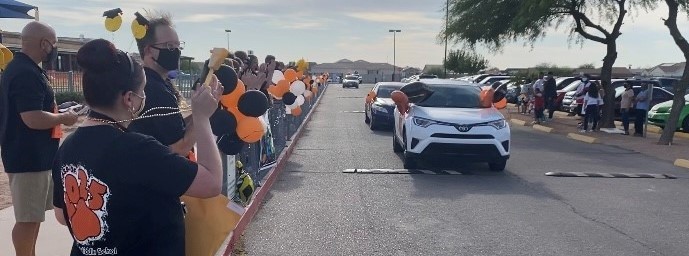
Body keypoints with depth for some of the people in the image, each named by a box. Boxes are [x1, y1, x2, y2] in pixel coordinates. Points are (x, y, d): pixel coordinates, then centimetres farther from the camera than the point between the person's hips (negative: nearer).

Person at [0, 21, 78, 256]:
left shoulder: (25, 68, 13)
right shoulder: (25, 73, -21)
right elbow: (33, 119, -27)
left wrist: (58, 114, 12)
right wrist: (64, 118, -13)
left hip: (35, 155, 11)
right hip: (28, 157, -11)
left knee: (34, 214, 19)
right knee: (27, 217, 0)